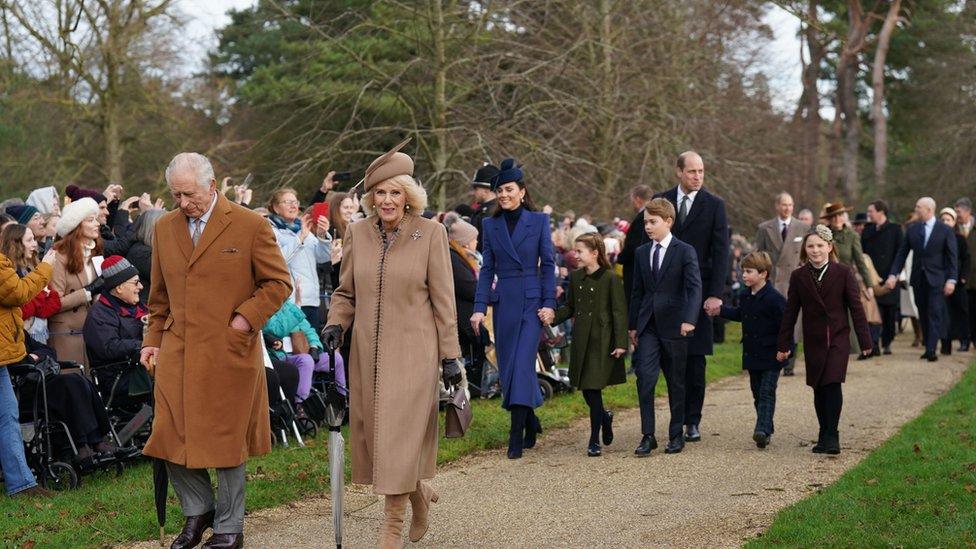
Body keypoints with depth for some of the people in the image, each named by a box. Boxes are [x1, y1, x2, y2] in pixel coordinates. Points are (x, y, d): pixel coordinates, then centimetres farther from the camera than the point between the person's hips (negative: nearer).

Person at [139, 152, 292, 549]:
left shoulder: (251, 226, -4)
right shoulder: (165, 228, 10)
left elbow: (279, 283, -1)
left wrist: (247, 318, -11)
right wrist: (154, 339, 13)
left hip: (228, 353, -4)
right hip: (176, 353, 4)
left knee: (226, 441, 3)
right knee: (171, 438, 2)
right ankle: (197, 510, 24)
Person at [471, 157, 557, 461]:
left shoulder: (538, 221, 1)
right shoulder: (490, 225, 8)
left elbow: (548, 264, 0)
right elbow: (487, 269, 6)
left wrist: (549, 303, -7)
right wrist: (480, 307, -3)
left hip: (532, 300, -4)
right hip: (504, 302, 4)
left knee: (522, 364, -11)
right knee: (507, 367, 6)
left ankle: (516, 436, -11)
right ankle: (531, 423, 25)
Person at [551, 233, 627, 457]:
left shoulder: (610, 278, -10)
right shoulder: (575, 277, 8)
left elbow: (619, 312, -9)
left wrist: (620, 343, -13)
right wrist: (552, 316, -4)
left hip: (602, 342, -6)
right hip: (581, 340, 6)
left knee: (594, 388, -6)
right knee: (585, 389, 8)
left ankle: (594, 441, 3)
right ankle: (605, 417, 37)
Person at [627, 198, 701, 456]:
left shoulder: (685, 252, -4)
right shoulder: (641, 253, 11)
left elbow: (695, 288, -13)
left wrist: (689, 320, -26)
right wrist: (632, 325, 13)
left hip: (674, 326, -3)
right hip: (648, 327, 3)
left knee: (676, 383, 6)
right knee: (644, 378, -9)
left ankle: (676, 435, 17)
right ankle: (648, 436, -5)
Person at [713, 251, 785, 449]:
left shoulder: (774, 298, -17)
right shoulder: (746, 297, 8)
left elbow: (785, 326, -15)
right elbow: (739, 314, 27)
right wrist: (721, 310, 22)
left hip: (770, 357, -8)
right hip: (752, 356, 8)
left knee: (766, 393, -10)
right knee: (758, 394, 12)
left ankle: (763, 430, -17)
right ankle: (765, 431, 21)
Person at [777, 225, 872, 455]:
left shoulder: (843, 273, -2)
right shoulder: (798, 277, 4)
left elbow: (856, 307, -1)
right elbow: (790, 312, 7)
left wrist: (865, 340, -2)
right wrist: (783, 345, 6)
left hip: (838, 339, -2)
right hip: (813, 341, 3)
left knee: (833, 384, -14)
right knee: (819, 389, 7)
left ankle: (831, 436, -8)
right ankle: (824, 436, 18)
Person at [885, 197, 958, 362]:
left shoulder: (945, 231, -3)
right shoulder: (912, 229, 6)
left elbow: (953, 257, -3)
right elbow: (902, 254, 8)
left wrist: (951, 279, -12)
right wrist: (893, 274, -2)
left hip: (936, 279, -4)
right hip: (918, 279, 4)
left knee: (935, 313, -9)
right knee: (923, 315, 7)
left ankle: (931, 350, -14)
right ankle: (928, 347, 15)